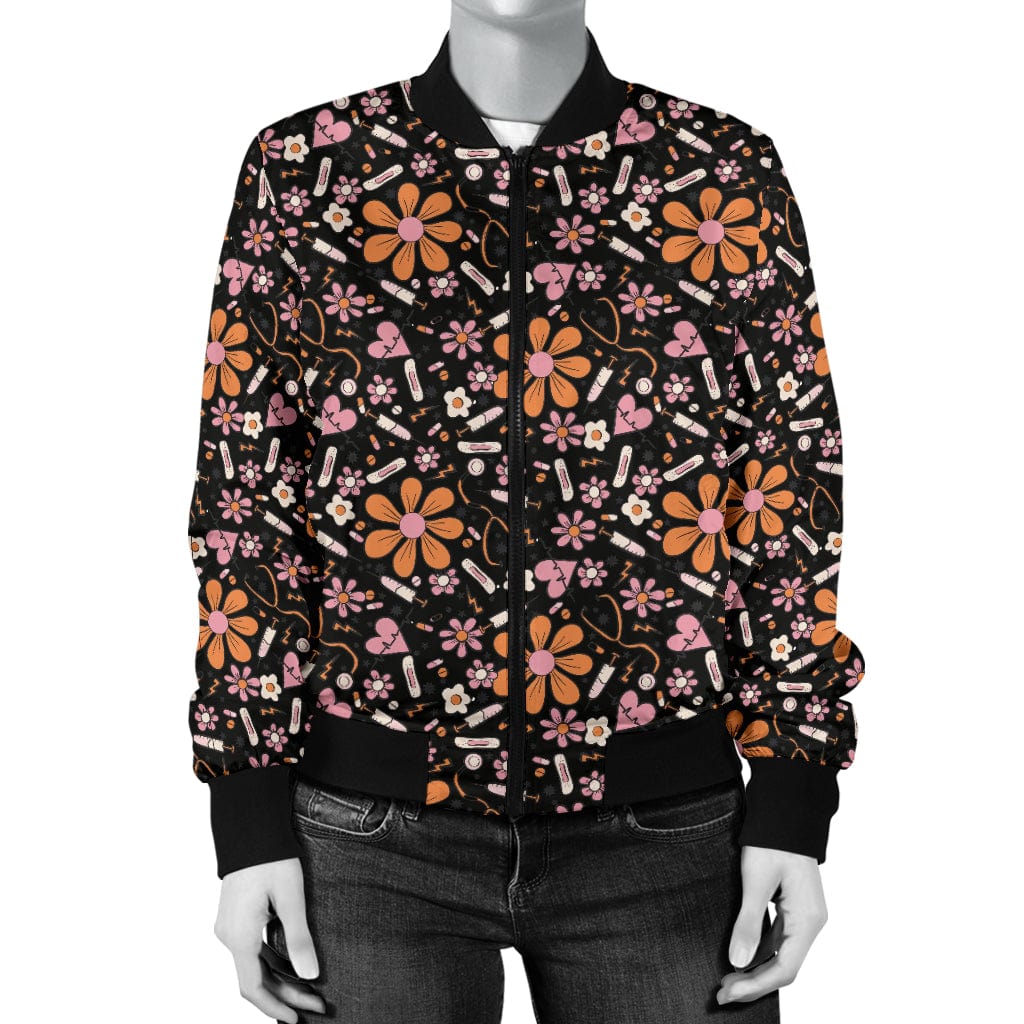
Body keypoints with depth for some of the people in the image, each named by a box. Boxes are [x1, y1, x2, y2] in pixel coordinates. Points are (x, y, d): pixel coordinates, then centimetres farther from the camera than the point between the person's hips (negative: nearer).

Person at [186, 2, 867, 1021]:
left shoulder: (731, 174, 2)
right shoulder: (303, 170, 1)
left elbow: (790, 497, 2)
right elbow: (245, 500, 0)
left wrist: (791, 811, -3)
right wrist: (248, 821, -3)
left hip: (665, 825, 1)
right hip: (373, 829, 0)